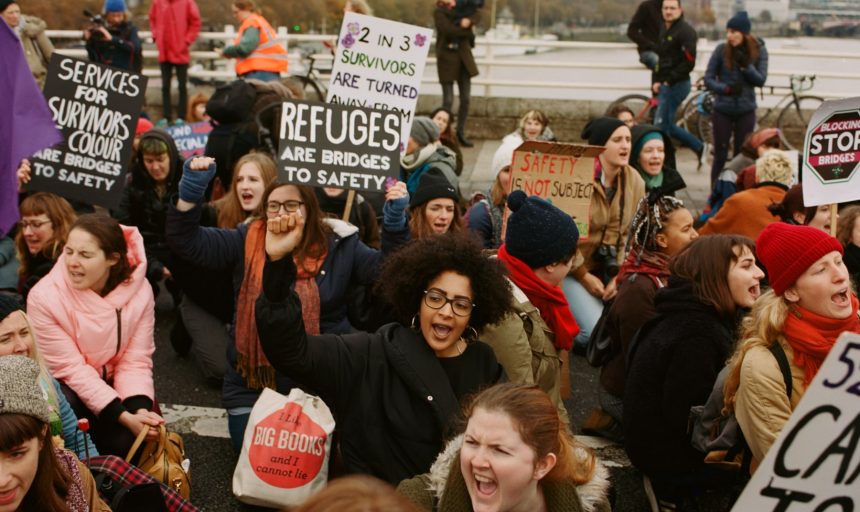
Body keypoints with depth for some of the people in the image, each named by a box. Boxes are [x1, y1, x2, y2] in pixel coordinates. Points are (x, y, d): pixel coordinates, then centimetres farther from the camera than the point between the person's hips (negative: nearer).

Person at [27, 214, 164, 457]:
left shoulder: (138, 290, -16)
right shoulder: (44, 297, -24)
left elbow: (135, 361, -13)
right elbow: (72, 369, -23)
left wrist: (140, 409, -34)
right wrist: (122, 416, -33)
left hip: (113, 383, 2)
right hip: (64, 387, -2)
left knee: (131, 438, -22)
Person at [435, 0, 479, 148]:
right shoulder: (439, 12, -5)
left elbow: (475, 14, 8)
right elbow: (449, 30, -17)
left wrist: (469, 21, -13)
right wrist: (468, 32, -7)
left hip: (463, 58, 5)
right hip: (447, 58, -5)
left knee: (465, 99, 4)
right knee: (448, 100, -6)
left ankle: (461, 134, 15)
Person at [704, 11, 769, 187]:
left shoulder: (759, 51, -3)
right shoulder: (722, 49, -7)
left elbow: (761, 80, -6)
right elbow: (708, 79, -5)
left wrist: (746, 65, -21)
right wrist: (726, 88, -21)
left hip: (746, 111, 1)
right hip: (722, 110, -1)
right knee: (720, 156, 5)